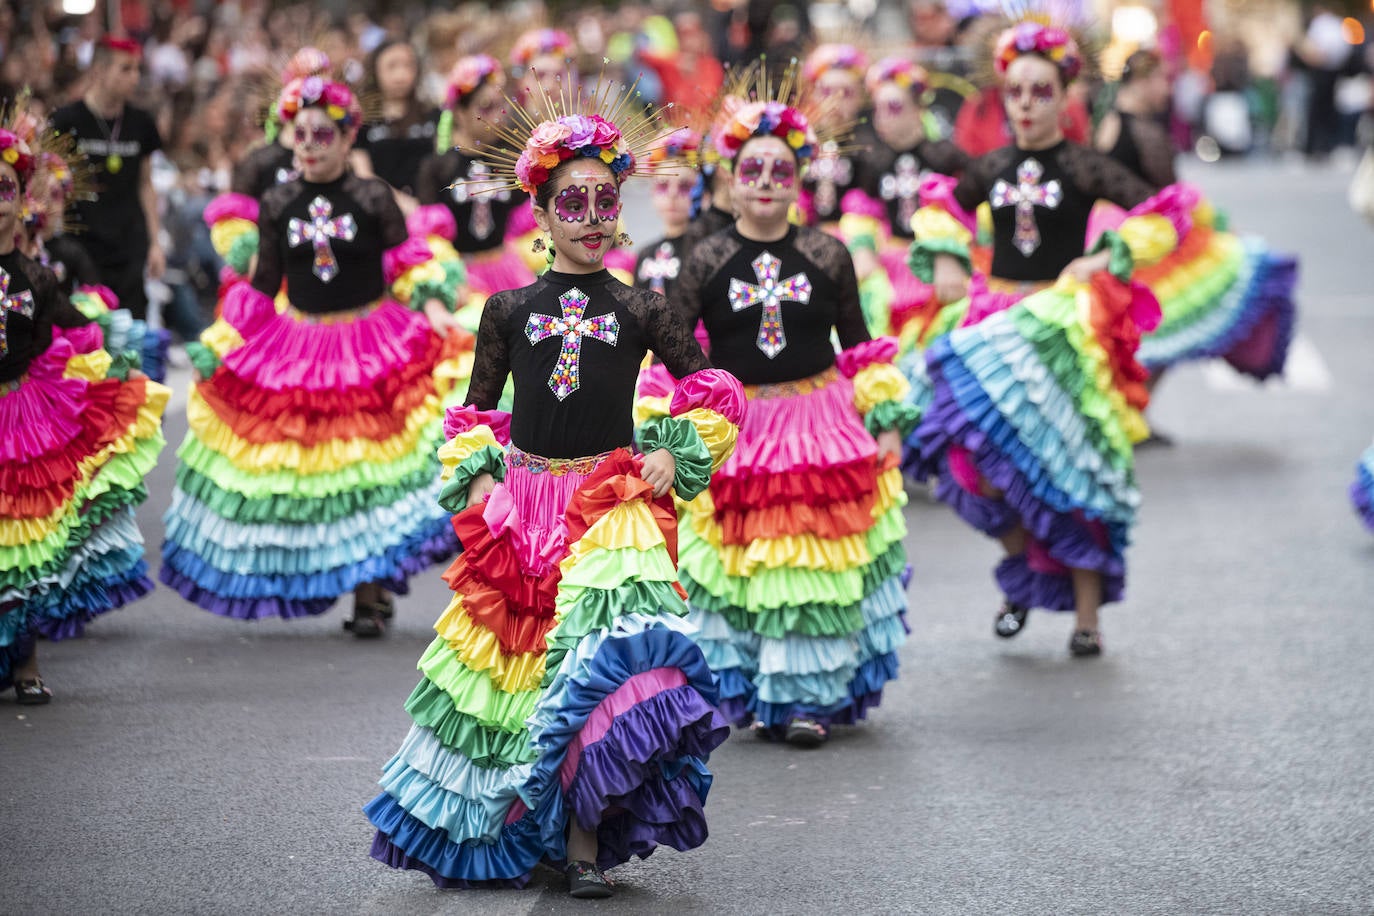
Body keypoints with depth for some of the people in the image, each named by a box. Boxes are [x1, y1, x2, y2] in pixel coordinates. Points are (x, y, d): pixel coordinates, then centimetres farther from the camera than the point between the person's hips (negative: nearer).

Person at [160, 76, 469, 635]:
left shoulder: (373, 198, -3)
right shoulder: (278, 205, 3)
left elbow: (410, 269, 1)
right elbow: (261, 287, 9)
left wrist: (436, 311, -14)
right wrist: (216, 345, 5)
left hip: (372, 347, -3)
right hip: (297, 352, 3)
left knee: (367, 468, -5)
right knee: (309, 468, 1)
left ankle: (368, 595, 2)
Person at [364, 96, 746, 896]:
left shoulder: (641, 312, 5)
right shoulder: (509, 310, 8)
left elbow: (712, 396, 12)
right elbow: (475, 410, 16)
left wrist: (673, 452, -2)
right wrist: (479, 477, 1)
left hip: (612, 504, -2)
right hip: (521, 507, 2)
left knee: (600, 659, -19)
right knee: (512, 657, 3)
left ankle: (583, 840, -14)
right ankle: (515, 831, 20)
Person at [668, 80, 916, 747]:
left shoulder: (826, 255, 2)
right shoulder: (707, 262, 0)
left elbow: (859, 343, 9)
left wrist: (888, 426, 6)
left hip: (823, 428, 0)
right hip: (736, 434, 0)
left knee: (821, 565, -1)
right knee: (743, 565, 1)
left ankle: (811, 698, 9)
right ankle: (762, 695, 16)